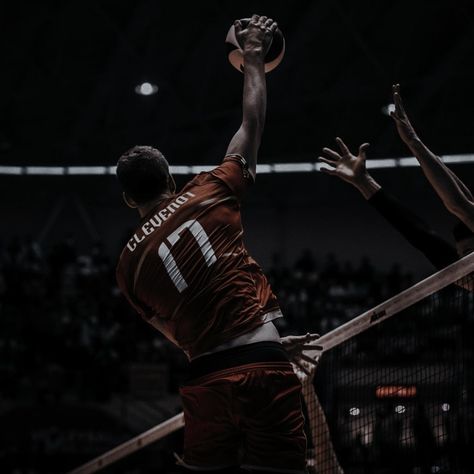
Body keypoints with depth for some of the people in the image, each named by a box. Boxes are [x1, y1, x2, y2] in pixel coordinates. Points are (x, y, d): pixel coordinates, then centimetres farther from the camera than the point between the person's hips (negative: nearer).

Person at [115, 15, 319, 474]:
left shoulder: (129, 262, 12)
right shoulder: (207, 195, 6)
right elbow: (251, 125, 19)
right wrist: (253, 57, 34)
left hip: (207, 378, 2)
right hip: (263, 365, -2)